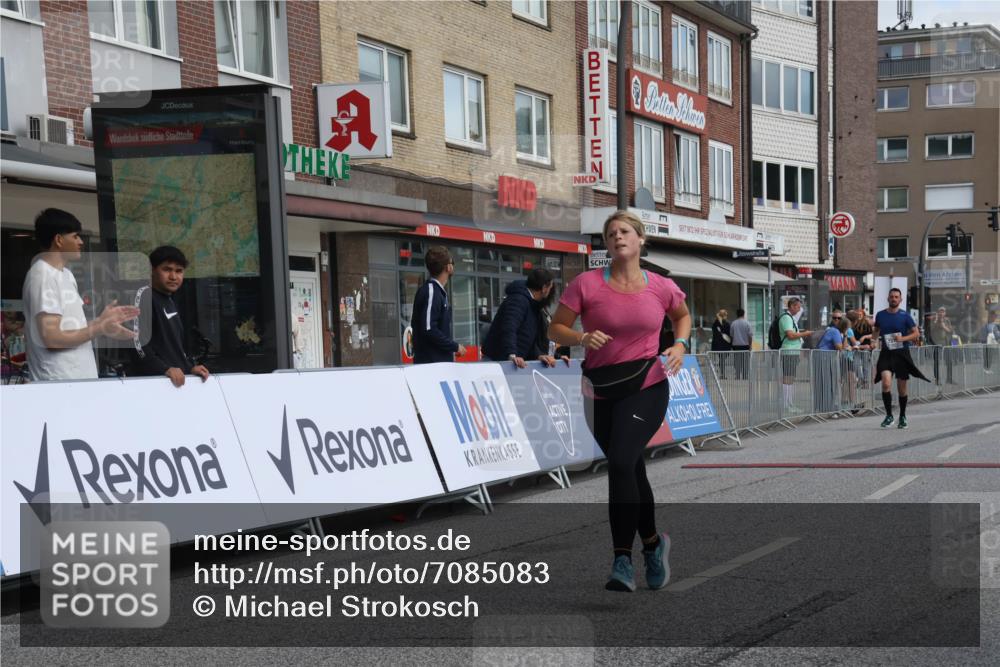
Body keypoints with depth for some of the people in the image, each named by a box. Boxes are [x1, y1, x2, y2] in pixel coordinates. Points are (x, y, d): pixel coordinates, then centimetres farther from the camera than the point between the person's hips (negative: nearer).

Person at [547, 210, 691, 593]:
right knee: (631, 470, 13)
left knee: (620, 462, -20)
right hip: (601, 392, 2)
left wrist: (680, 344, 2)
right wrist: (582, 338, -19)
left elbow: (683, 315, 21)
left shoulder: (661, 287, 0)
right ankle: (653, 543, 33)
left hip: (647, 388, -2)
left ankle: (622, 559, -10)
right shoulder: (586, 284, -4)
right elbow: (555, 329, 0)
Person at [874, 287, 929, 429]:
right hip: (886, 354, 1)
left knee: (902, 388, 7)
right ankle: (889, 415, -7)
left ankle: (902, 417, 25)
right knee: (886, 383, -19)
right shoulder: (880, 315, 6)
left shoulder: (905, 316, -1)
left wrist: (903, 338, -16)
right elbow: (876, 330, 23)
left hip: (901, 354, -1)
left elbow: (916, 333, -1)